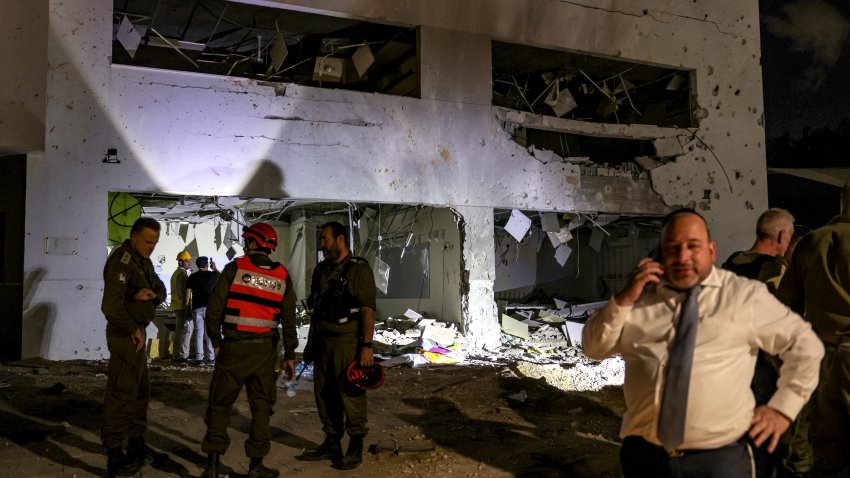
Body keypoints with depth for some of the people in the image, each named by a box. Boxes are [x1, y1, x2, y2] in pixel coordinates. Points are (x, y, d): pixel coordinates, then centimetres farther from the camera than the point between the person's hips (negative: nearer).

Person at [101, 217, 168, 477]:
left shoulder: (143, 260, 12)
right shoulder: (122, 260, -19)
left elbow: (161, 288, 12)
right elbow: (111, 305, -27)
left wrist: (153, 293, -12)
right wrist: (133, 330, -17)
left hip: (136, 332, 11)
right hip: (125, 335, -11)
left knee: (141, 389, 18)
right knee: (121, 393, -6)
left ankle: (136, 444, 31)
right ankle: (114, 457, 2)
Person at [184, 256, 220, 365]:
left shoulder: (192, 277, 4)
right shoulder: (212, 274, 1)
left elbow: (188, 292, 1)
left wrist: (187, 305, 9)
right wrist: (215, 268, 35)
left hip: (197, 307, 1)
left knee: (198, 332, 3)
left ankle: (199, 357, 0)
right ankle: (210, 357, 0)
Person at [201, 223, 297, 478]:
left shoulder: (234, 269, -5)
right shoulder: (282, 276, 4)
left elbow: (214, 308, -7)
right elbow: (289, 319, 3)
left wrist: (216, 341, 6)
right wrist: (290, 355, 8)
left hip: (233, 347, -2)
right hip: (265, 350, 2)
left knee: (220, 404, 9)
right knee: (261, 407, 11)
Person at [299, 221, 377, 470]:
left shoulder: (359, 269, -8)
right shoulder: (321, 270, 14)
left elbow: (368, 310, -13)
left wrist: (367, 346, -18)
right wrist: (310, 342, 19)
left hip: (348, 343, -7)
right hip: (323, 342, 8)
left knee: (351, 395, -2)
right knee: (324, 394, 12)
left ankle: (355, 449, 10)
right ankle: (332, 444, 26)